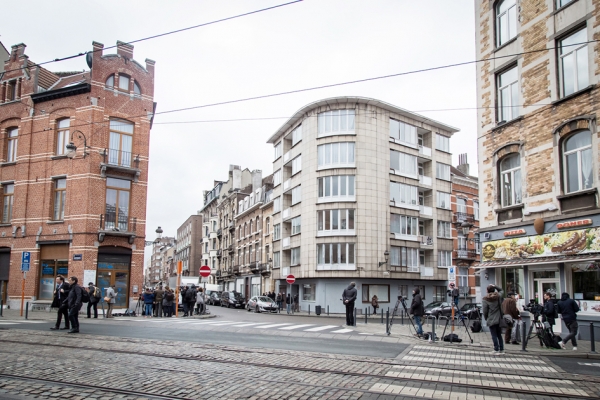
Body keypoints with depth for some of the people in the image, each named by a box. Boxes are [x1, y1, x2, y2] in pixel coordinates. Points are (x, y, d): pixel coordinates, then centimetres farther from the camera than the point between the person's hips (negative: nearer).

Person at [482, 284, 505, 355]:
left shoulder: (485, 299, -10)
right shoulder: (498, 296, 1)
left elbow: (485, 311, -10)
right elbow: (501, 290, 23)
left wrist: (486, 318, 6)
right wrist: (495, 286, 10)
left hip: (491, 320, -4)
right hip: (499, 320, 5)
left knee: (494, 335, -1)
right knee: (499, 335, 14)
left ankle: (496, 350, -3)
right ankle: (501, 350, 15)